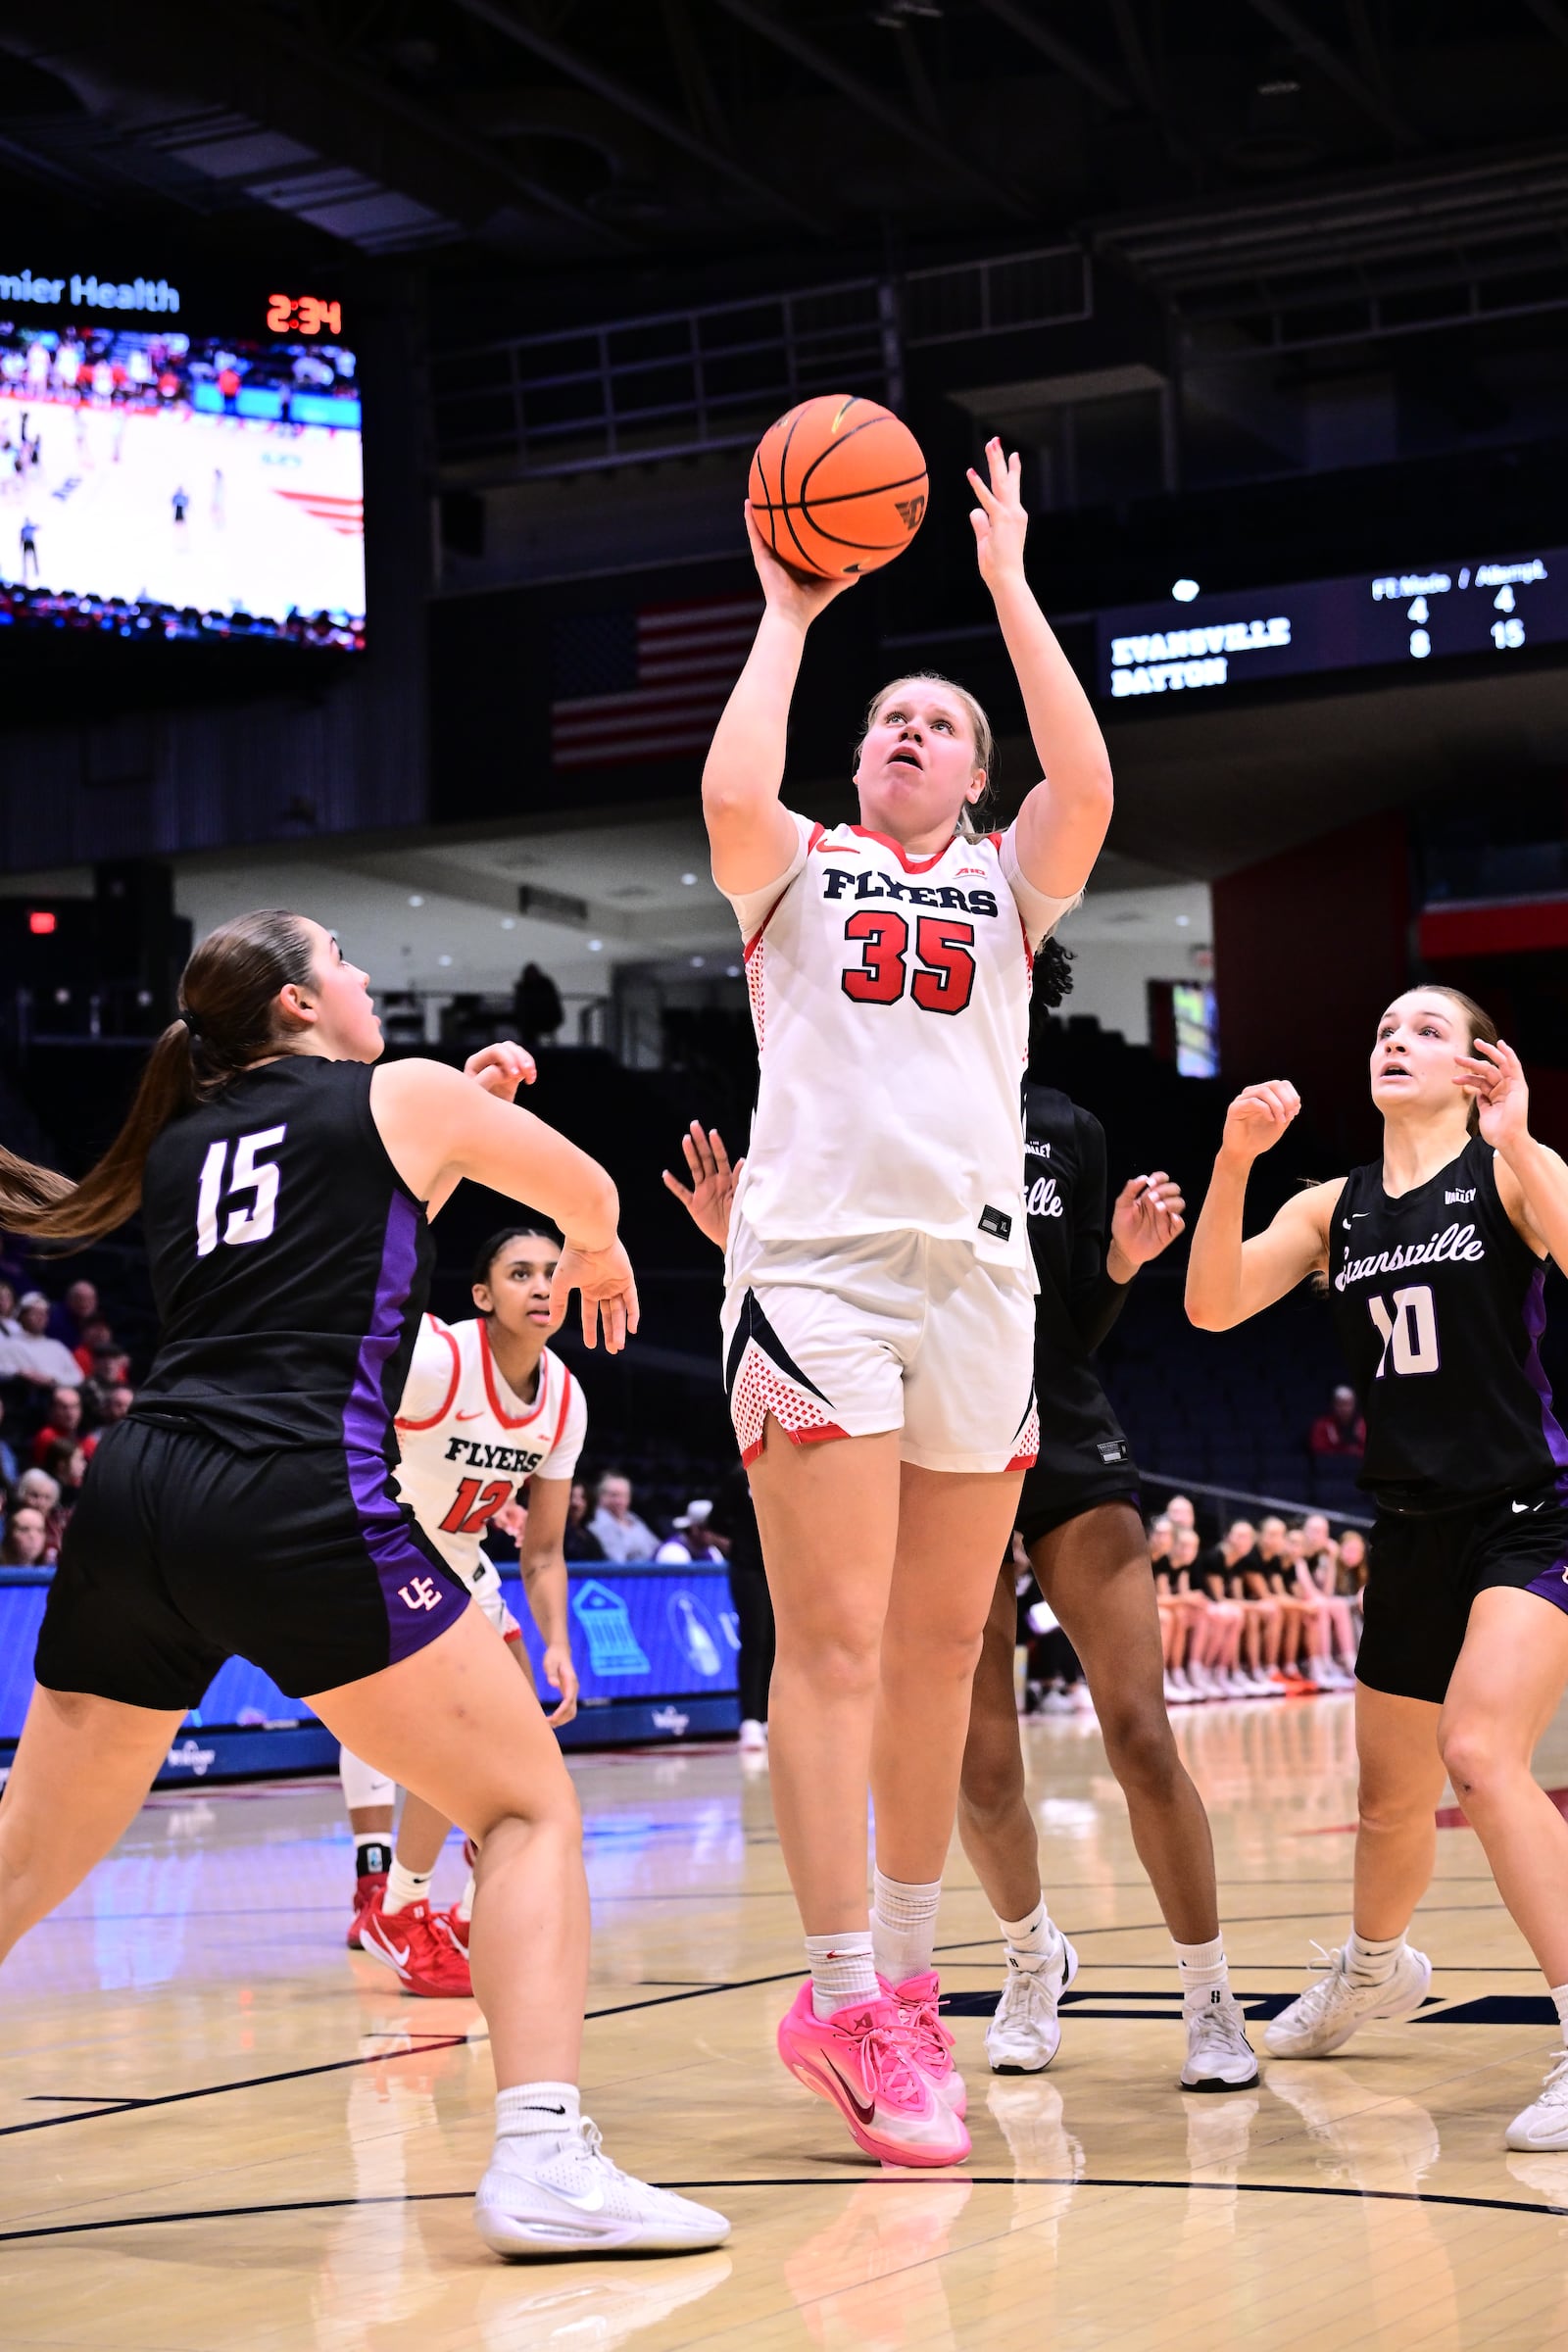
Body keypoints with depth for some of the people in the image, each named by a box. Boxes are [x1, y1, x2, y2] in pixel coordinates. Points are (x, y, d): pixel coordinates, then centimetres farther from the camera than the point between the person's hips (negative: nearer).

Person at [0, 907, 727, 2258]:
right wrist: (597, 1262, 49)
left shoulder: (180, 1142, 23)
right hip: (296, 1501, -6)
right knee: (528, 1804, 3)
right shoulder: (405, 1095, 10)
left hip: (137, 1499, 6)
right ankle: (541, 2159, -12)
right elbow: (589, 1195, 27)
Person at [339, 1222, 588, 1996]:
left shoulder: (564, 1401, -8)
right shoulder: (433, 1359, -29)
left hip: (456, 1555, 8)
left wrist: (556, 1645, -14)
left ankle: (478, 1920, 25)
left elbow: (542, 1551, -2)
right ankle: (396, 1915, -10)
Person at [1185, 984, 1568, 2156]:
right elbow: (1214, 1307, -5)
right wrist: (1234, 1161, -17)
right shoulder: (1333, 1208, 8)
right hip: (1414, 1529, 6)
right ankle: (1374, 1970, 48)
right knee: (1393, 1798, 19)